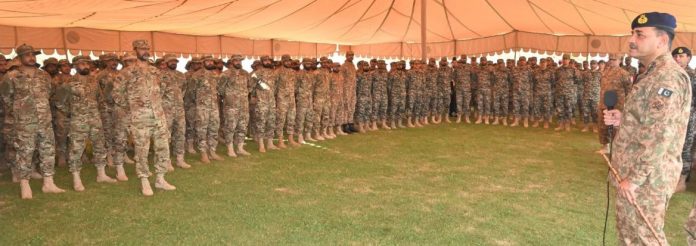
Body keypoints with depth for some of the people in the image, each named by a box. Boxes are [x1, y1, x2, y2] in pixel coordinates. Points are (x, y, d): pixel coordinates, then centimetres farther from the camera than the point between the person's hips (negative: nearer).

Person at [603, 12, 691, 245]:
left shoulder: (668, 77, -19)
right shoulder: (653, 74, 14)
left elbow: (660, 134, -25)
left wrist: (635, 177, -23)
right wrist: (622, 119, 6)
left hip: (647, 177, -10)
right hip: (634, 172, 10)